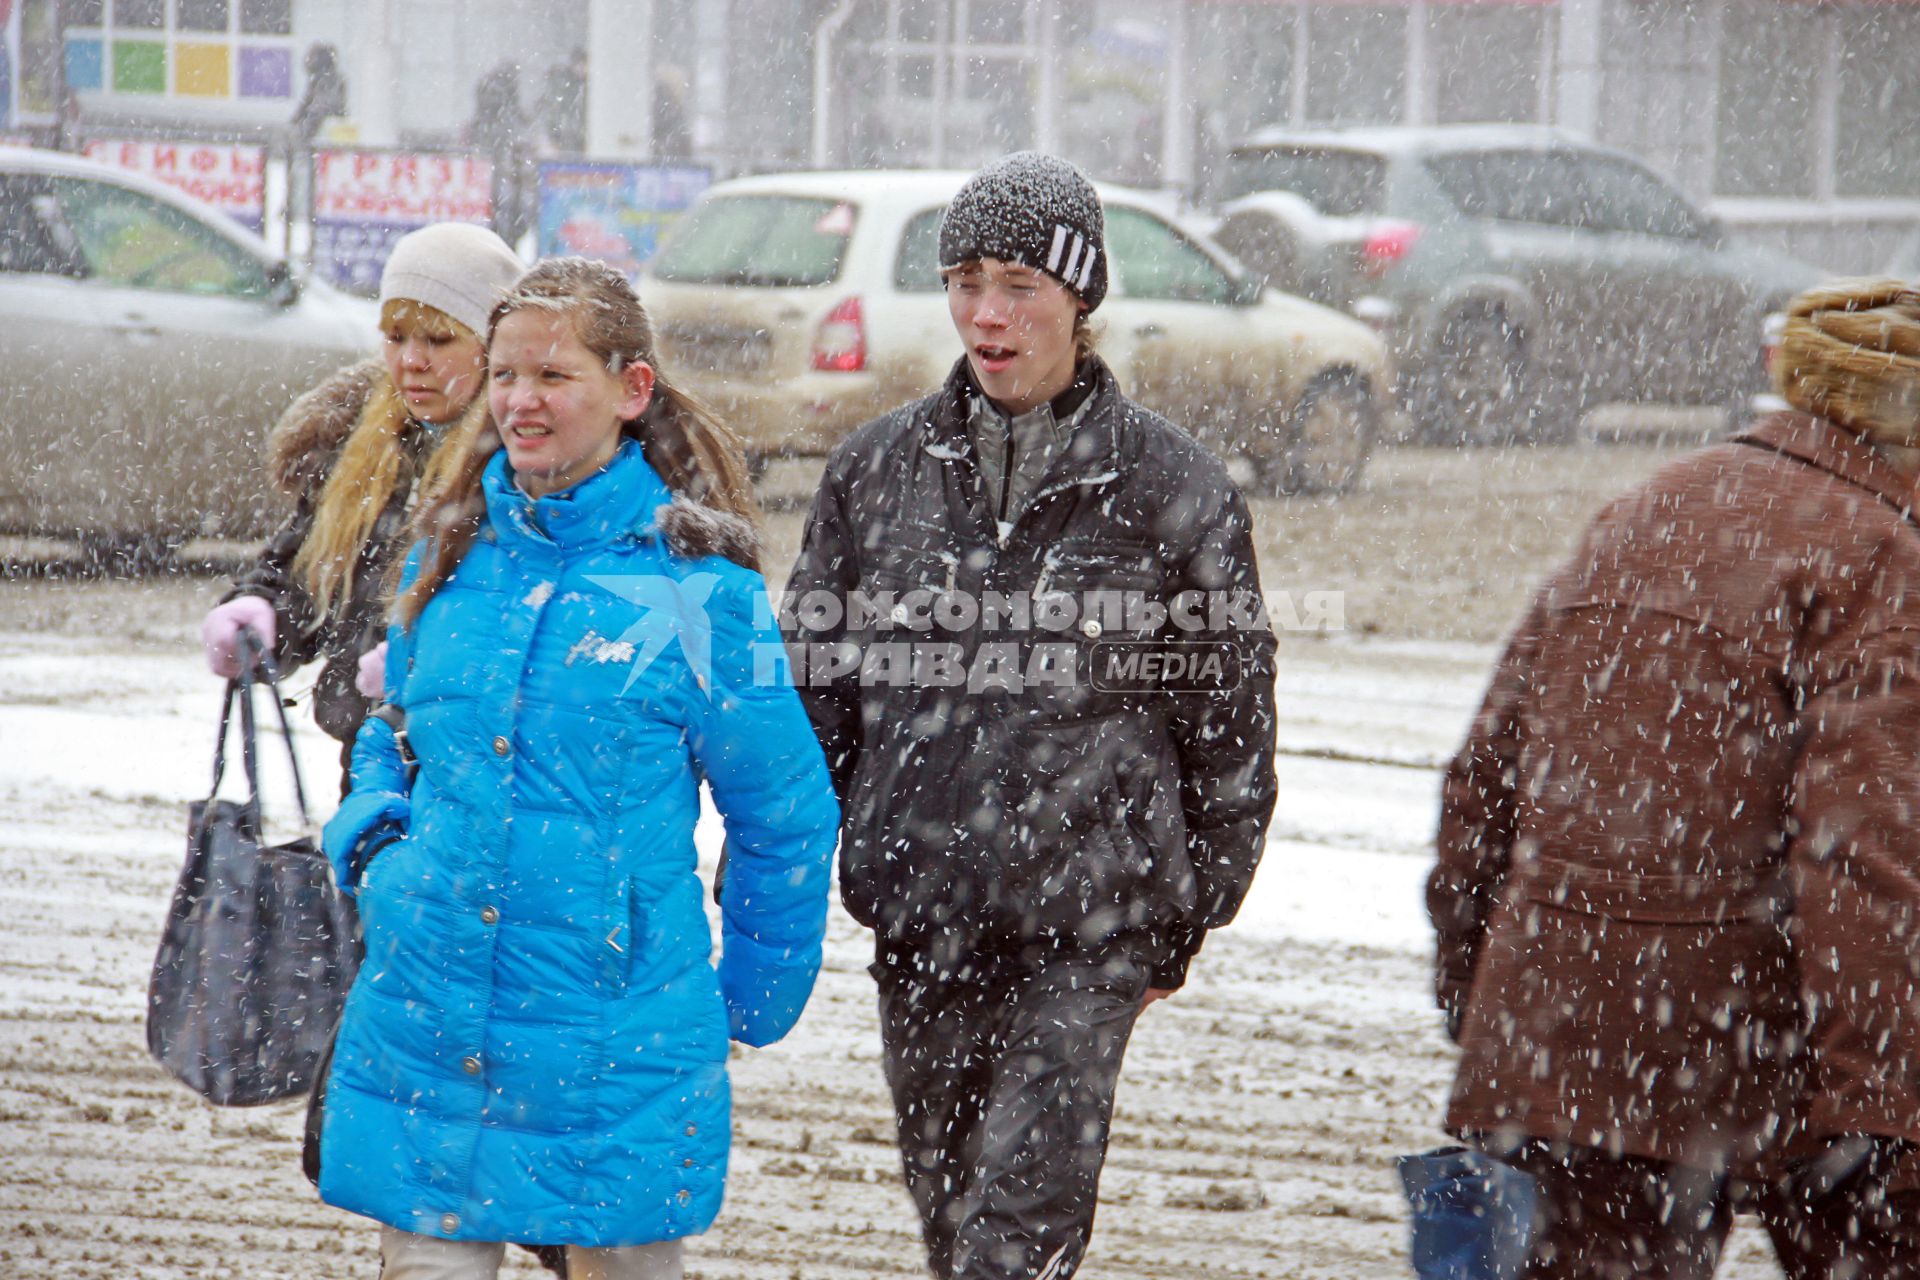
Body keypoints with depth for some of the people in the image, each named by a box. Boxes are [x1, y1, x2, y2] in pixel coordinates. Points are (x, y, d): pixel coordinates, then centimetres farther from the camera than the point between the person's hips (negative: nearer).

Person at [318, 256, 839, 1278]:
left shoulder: (693, 580, -7)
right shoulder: (452, 554, 7)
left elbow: (784, 810, 1)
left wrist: (754, 996, 7)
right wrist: (372, 846, 5)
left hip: (618, 1037, -4)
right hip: (424, 1027, 4)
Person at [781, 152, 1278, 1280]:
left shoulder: (1173, 489, -4)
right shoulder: (879, 469, 5)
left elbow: (1231, 726, 4)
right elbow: (813, 687, 13)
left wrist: (1186, 917, 7)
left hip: (1087, 929, -4)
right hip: (919, 912, 4)